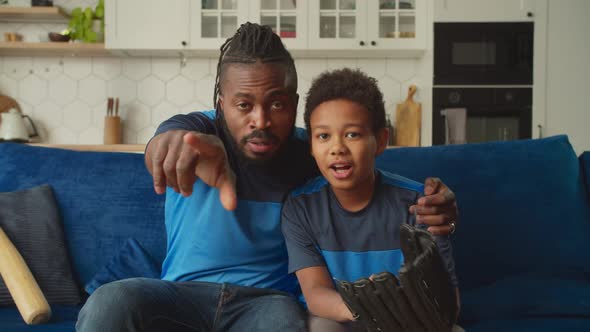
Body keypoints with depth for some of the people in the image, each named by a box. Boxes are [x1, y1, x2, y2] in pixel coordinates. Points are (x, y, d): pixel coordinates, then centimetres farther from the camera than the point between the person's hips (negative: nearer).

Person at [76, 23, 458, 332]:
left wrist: (430, 208, -25)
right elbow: (164, 144, -32)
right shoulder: (197, 128, -7)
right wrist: (177, 142, -61)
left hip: (267, 298, 0)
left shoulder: (310, 154, -2)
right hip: (184, 290, 1)